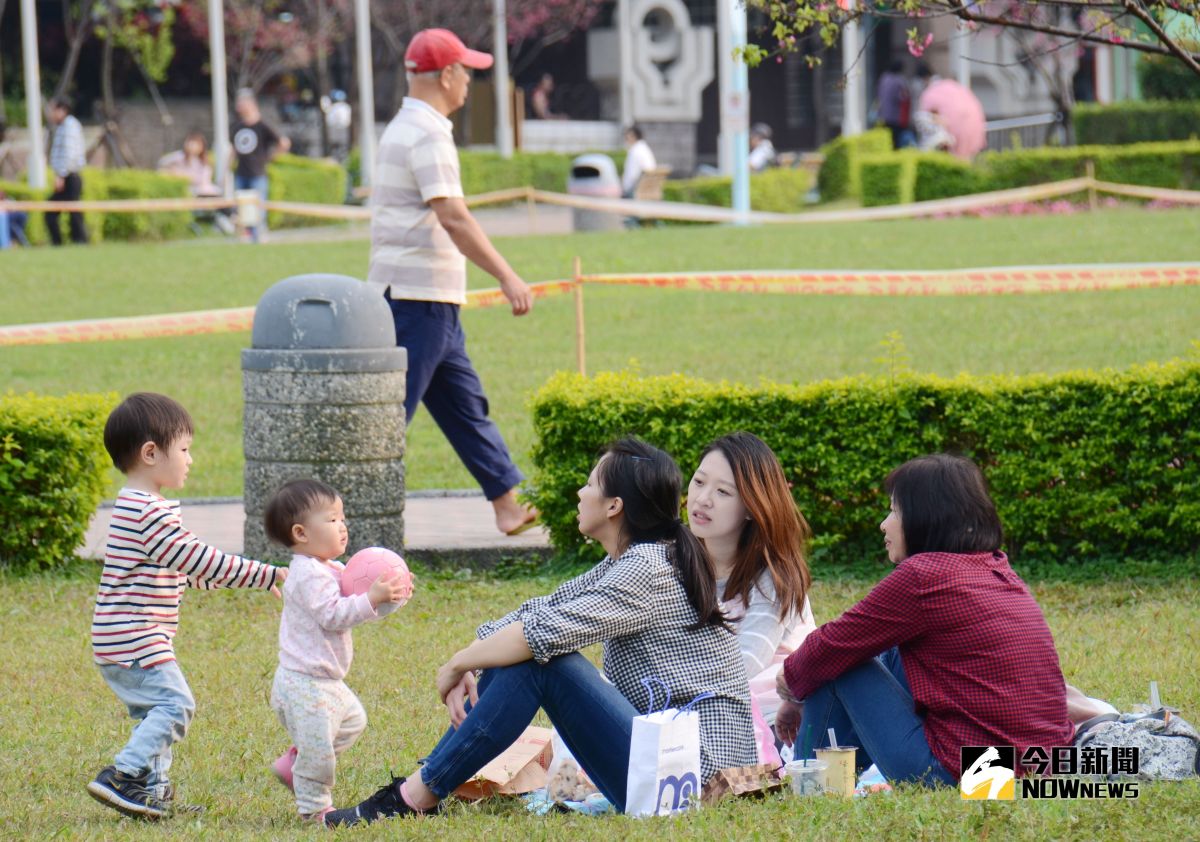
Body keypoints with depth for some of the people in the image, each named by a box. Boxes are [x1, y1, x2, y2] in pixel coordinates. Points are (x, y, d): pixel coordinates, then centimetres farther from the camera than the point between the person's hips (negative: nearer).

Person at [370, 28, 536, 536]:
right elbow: (452, 218, -24)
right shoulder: (427, 133, -15)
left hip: (434, 302, 11)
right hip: (420, 297, -11)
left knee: (466, 406, 13)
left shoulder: (403, 128, 17)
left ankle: (507, 506, 17)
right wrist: (507, 277, -27)